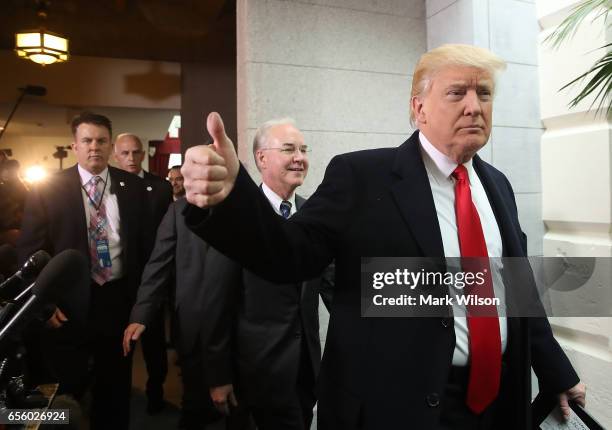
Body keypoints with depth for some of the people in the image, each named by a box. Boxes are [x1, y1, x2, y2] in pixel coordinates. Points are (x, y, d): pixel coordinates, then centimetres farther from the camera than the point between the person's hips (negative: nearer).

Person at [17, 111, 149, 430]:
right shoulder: (47, 190, -4)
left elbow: (145, 243, 3)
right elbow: (30, 251, -4)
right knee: (65, 391, 15)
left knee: (116, 386, 19)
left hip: (120, 300, 2)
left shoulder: (133, 187, 1)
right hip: (68, 304, -1)